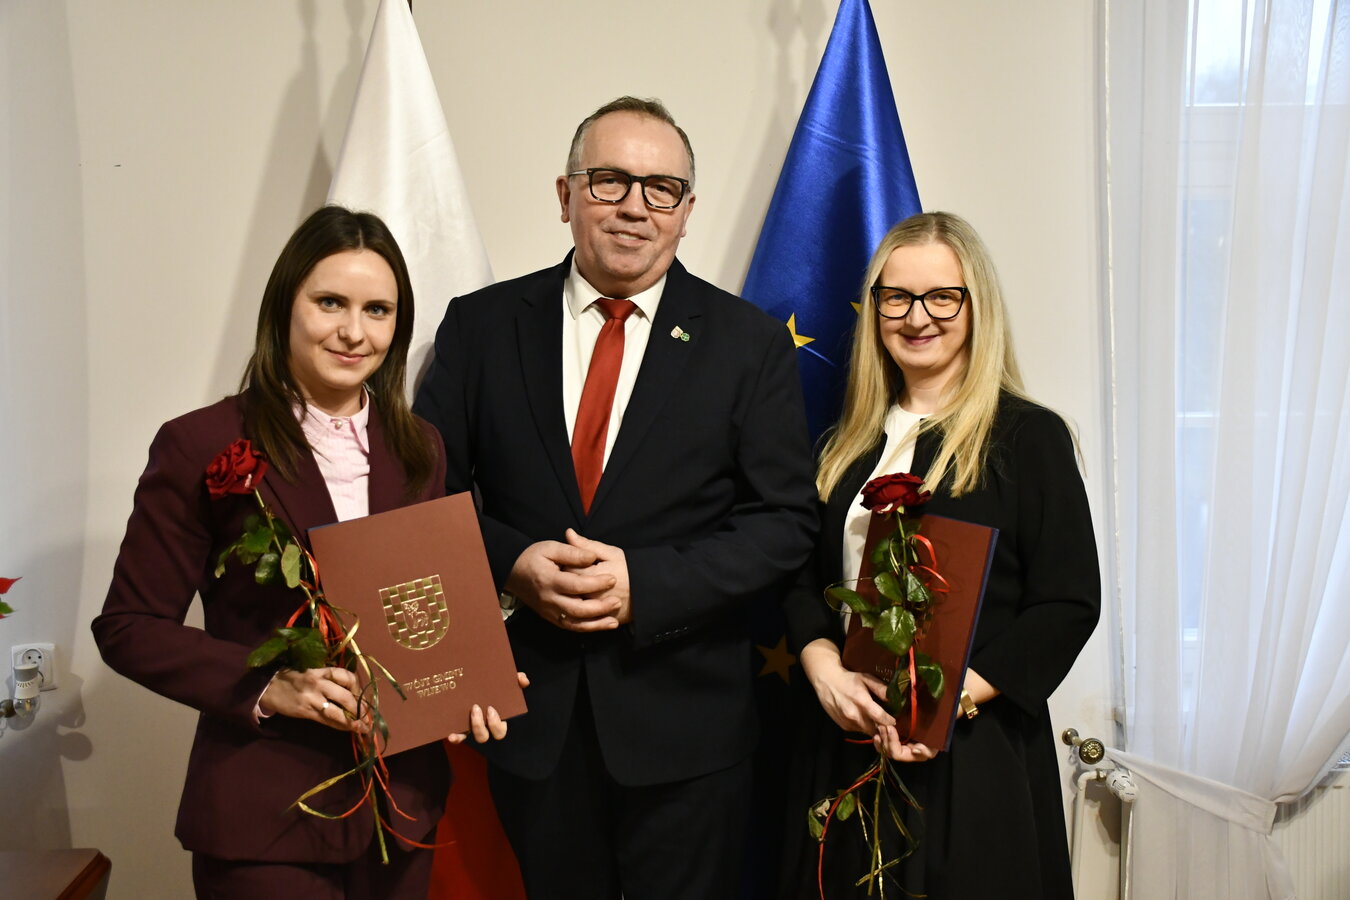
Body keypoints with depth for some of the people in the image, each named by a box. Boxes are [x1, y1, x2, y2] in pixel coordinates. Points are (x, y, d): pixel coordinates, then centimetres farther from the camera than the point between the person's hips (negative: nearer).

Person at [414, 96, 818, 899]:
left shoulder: (751, 342, -1)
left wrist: (646, 584, -16)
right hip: (528, 712, 1)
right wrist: (510, 561, -15)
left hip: (685, 723, -1)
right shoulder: (481, 325, 3)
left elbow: (786, 522, -4)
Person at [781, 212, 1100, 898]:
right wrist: (826, 671, -10)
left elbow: (1069, 604, -10)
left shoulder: (1029, 436, -5)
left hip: (976, 753, -4)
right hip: (850, 745, 4)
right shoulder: (849, 444, 10)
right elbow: (807, 578, 10)